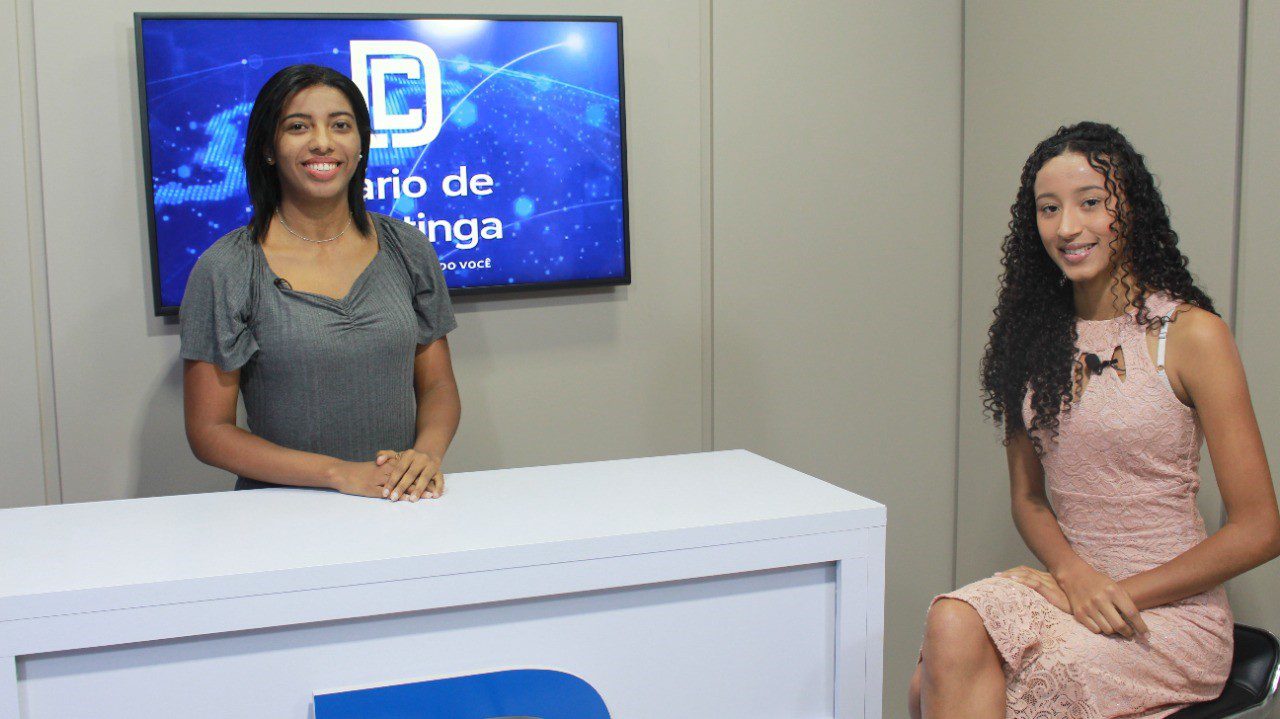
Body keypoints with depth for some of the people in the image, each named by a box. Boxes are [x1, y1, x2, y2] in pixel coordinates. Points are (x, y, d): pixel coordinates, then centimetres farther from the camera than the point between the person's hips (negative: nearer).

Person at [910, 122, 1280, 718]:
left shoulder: (1191, 335, -8)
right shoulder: (1034, 337, 8)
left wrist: (1125, 592, -12)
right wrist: (1073, 571, -9)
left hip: (1171, 608, -4)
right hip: (1066, 583, 5)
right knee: (951, 624, -30)